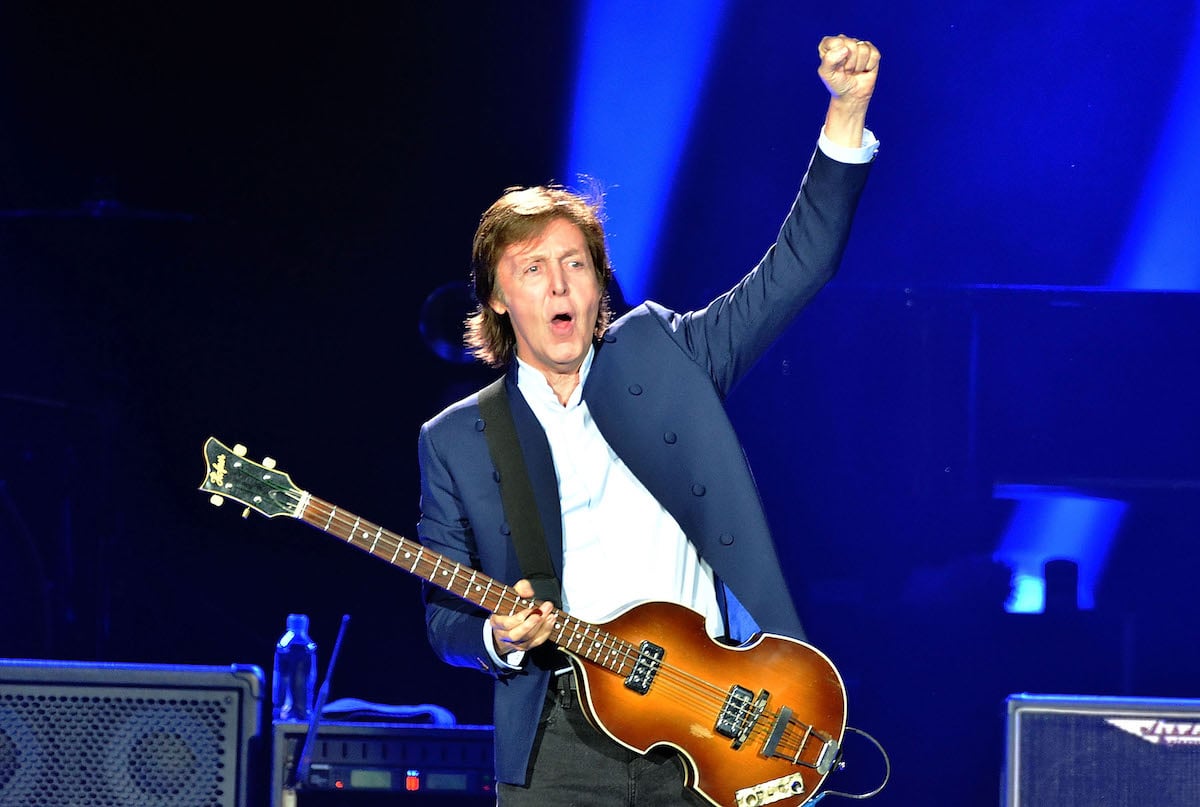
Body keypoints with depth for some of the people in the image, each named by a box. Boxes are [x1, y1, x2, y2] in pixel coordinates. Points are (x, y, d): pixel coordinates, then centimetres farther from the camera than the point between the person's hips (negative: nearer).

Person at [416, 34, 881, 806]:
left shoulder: (658, 354, 10)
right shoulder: (455, 441, 9)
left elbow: (794, 268, 6)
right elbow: (446, 615, 12)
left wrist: (846, 112, -4)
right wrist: (498, 639, -12)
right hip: (564, 737, 0)